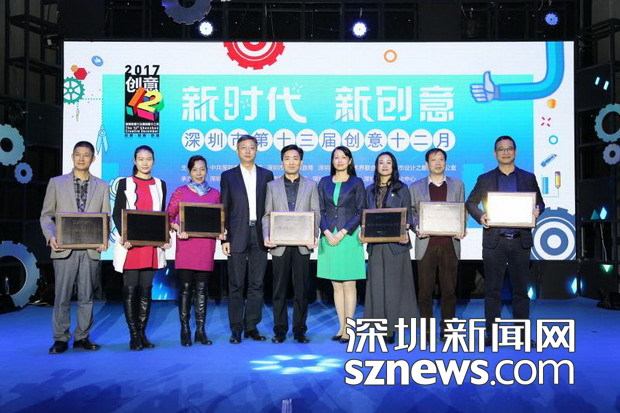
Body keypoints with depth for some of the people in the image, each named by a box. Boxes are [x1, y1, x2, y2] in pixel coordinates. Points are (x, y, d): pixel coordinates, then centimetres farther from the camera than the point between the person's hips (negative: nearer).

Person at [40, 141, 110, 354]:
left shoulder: (102, 186, 10)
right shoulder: (56, 183, 7)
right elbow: (46, 215, 7)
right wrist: (51, 236, -10)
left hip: (91, 250, 1)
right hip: (64, 249, -1)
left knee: (86, 296, 7)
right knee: (62, 296, 2)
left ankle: (82, 337, 18)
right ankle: (61, 338, 13)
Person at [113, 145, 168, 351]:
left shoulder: (160, 184, 13)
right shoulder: (125, 183, 5)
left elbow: (163, 214, 13)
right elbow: (117, 213, 1)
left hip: (152, 243, 3)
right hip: (130, 244, -2)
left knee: (146, 289, 5)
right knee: (130, 289, -2)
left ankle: (142, 333, 13)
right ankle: (134, 335, 5)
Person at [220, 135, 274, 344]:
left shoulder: (266, 175, 10)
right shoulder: (228, 176, 6)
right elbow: (224, 209, 4)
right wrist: (224, 238, -3)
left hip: (260, 236, 2)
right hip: (237, 237, -1)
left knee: (257, 284, 5)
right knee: (236, 285, 2)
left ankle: (252, 327, 14)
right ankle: (236, 328, 10)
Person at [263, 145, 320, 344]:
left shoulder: (311, 185, 10)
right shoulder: (272, 186, 10)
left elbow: (316, 215, 5)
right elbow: (267, 215, 6)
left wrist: (314, 237, -10)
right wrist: (266, 236, -10)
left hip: (302, 245, 0)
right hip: (279, 245, 0)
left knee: (301, 289, 4)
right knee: (279, 289, 5)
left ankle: (300, 330, 13)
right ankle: (280, 330, 13)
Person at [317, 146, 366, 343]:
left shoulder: (357, 183, 4)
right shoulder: (324, 182, 12)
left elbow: (360, 212, -1)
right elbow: (320, 210, 9)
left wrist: (342, 233, -11)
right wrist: (327, 232, -7)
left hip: (349, 236, -3)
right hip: (329, 237, 3)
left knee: (349, 284, -2)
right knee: (336, 285, 6)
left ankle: (348, 329, 2)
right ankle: (342, 327, 12)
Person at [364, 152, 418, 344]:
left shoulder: (401, 188, 4)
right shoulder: (370, 190, 13)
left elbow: (407, 216, 2)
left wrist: (404, 232, -16)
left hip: (395, 243, -3)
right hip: (375, 243, 3)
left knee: (395, 283, -1)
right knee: (377, 284, 3)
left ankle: (394, 326, 6)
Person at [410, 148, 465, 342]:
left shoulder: (457, 185, 13)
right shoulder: (416, 187, 10)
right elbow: (411, 213, 9)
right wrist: (417, 228, -10)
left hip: (450, 244, 1)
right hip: (426, 244, -1)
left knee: (449, 289, 4)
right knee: (425, 290, 2)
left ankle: (446, 329, 14)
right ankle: (427, 330, 11)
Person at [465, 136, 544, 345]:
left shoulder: (528, 178, 10)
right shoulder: (485, 179, 8)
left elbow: (539, 203, 13)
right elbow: (470, 202, 8)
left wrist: (537, 211, -10)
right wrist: (480, 216, -12)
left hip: (520, 241, 1)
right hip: (494, 241, -1)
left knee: (521, 289, 6)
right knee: (492, 289, 2)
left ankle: (522, 334, 14)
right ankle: (491, 334, 8)